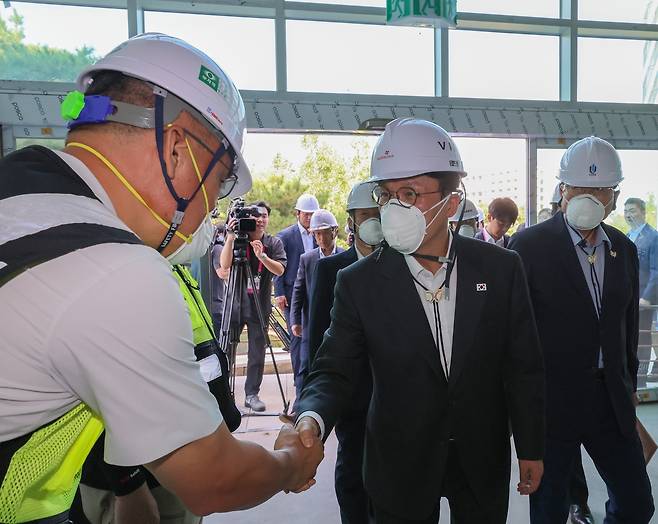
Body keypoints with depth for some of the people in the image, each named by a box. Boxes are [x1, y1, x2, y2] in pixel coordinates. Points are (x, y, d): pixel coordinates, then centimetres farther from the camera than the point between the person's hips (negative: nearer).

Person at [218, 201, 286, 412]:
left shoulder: (274, 243, 4)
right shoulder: (237, 239, 0)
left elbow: (280, 270, -9)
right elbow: (224, 265, -14)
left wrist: (262, 256, -26)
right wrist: (230, 237, -25)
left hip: (260, 306, 1)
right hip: (235, 302, -1)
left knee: (257, 354, 5)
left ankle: (252, 394, 16)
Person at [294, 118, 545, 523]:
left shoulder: (501, 269, -10)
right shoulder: (359, 283, -13)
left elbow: (524, 367, -3)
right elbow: (335, 370, -11)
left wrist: (531, 448, 3)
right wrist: (312, 419, -32)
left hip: (484, 460, 1)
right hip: (401, 466, -1)